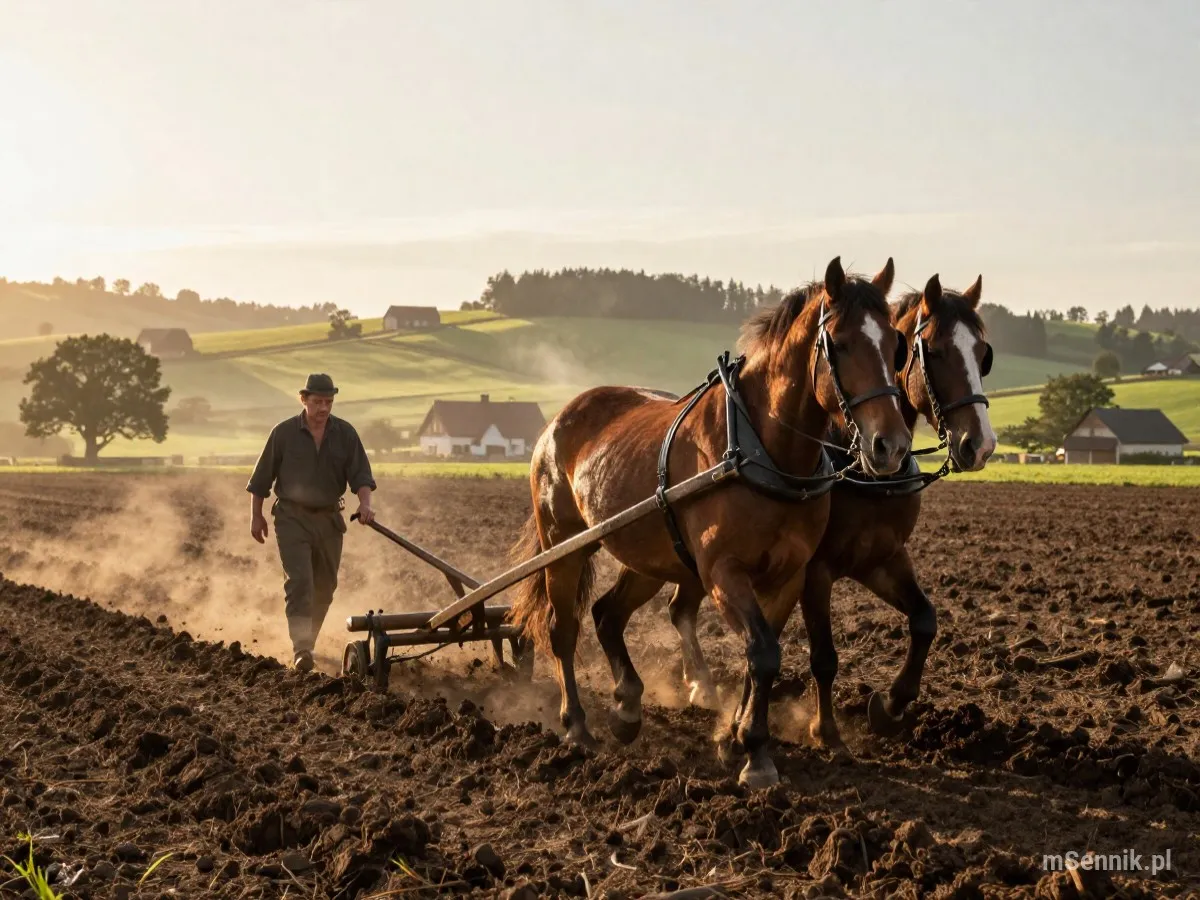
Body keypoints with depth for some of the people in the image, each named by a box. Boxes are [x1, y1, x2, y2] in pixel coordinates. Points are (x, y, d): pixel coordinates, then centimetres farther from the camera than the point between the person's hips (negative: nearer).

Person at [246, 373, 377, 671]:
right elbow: (261, 479, 1)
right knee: (299, 581, -15)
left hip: (329, 518, 4)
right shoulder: (284, 433, -5)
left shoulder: (345, 433, 0)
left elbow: (360, 473, -5)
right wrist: (256, 516, 2)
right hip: (292, 517, -4)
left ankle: (308, 641, 29)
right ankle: (301, 649, -22)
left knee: (324, 586, 11)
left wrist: (365, 502, -23)